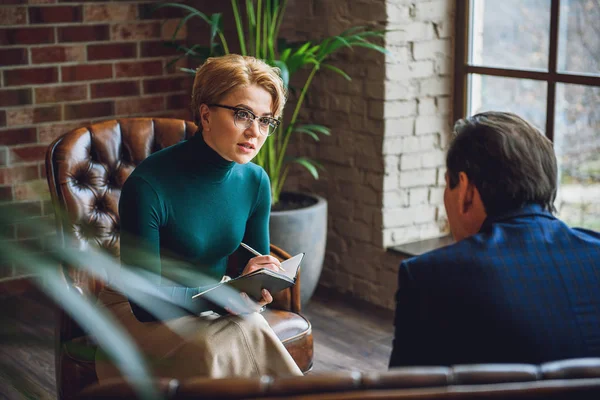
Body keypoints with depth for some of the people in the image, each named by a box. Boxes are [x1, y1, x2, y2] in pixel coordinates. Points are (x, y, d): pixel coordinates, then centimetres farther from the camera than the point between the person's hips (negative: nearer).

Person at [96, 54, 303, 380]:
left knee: (252, 329, -29)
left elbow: (257, 272, 5)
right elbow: (146, 300, -21)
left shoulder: (255, 181, -5)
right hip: (136, 313, -4)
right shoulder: (148, 185, -23)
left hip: (209, 308, 4)